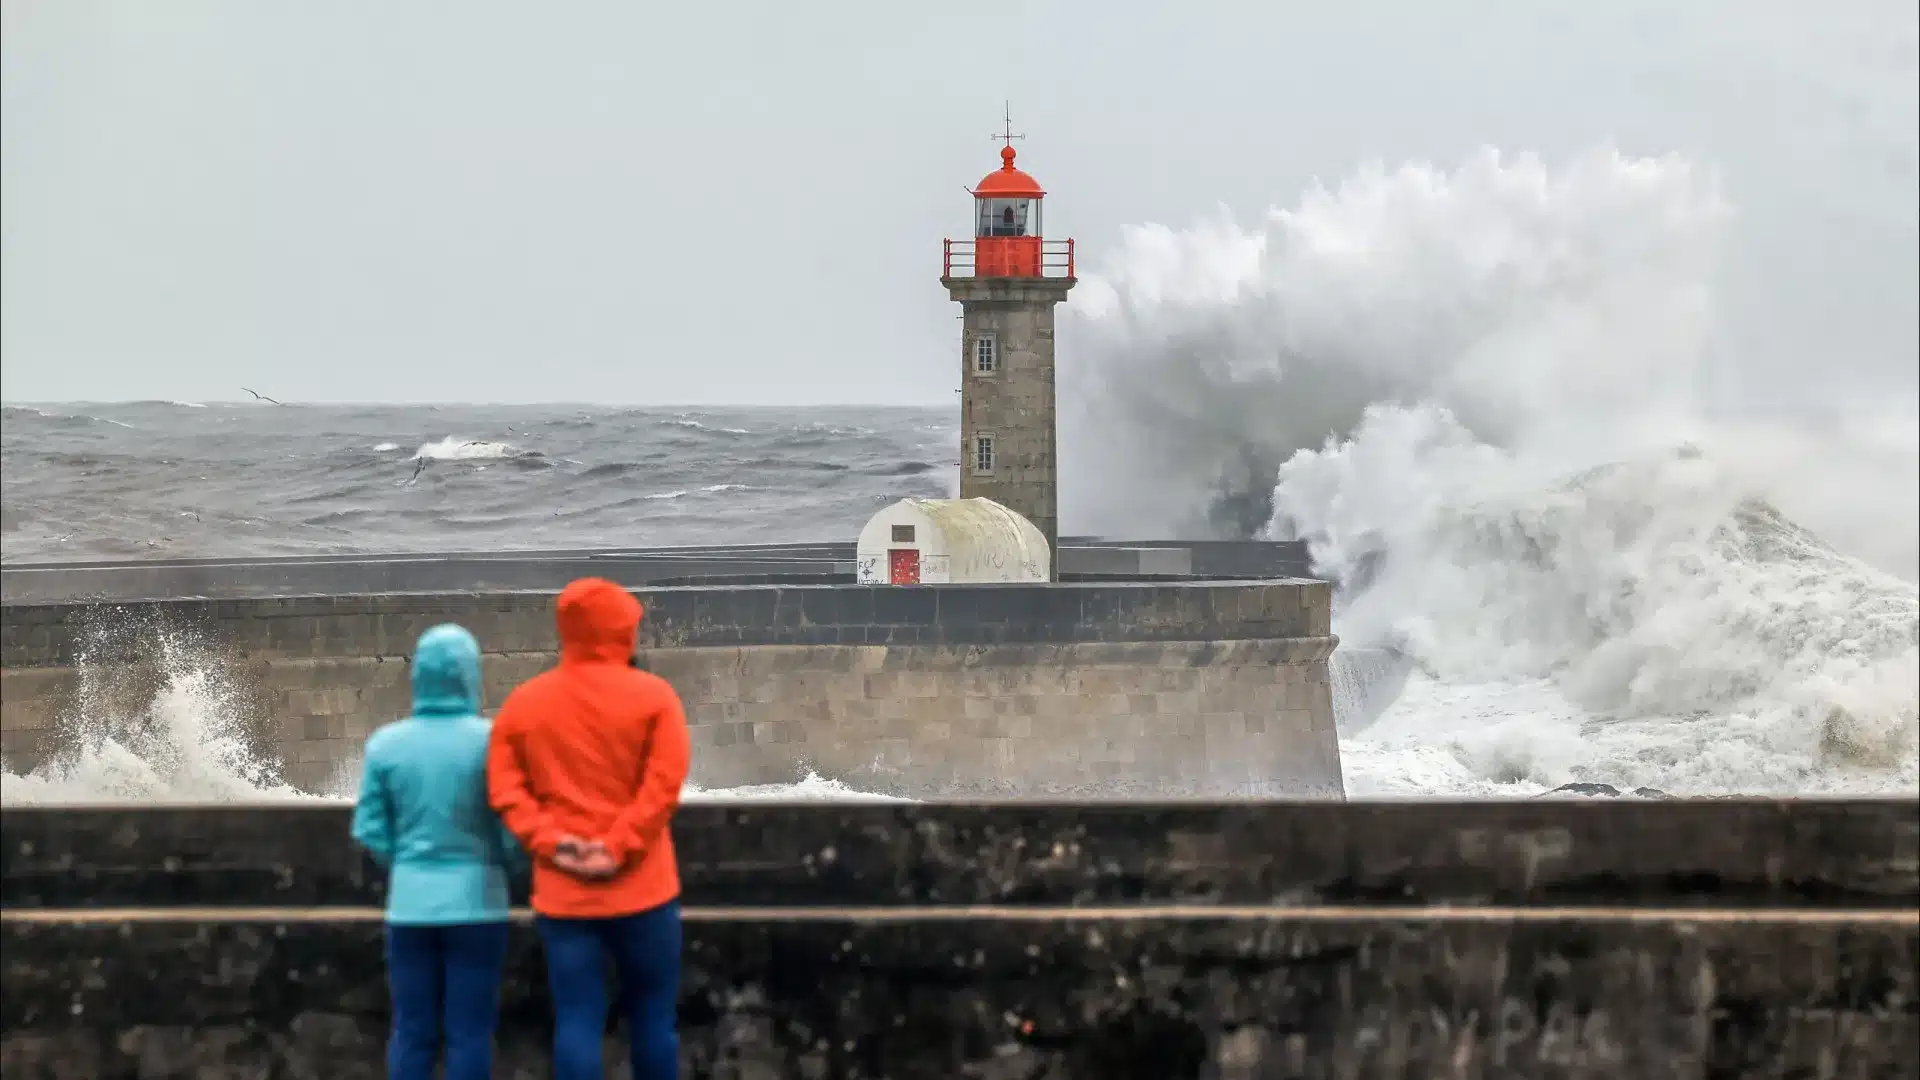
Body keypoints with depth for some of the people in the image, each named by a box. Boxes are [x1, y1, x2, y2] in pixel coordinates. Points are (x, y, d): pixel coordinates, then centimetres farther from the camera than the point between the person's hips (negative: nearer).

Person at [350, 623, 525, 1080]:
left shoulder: (385, 743, -3)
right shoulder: (490, 740, -10)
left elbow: (369, 830, 1)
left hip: (409, 904, 3)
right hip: (475, 904, -3)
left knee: (412, 1030, 9)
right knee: (469, 1030, 3)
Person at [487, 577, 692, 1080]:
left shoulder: (523, 701, 7)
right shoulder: (653, 695, -3)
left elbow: (505, 788, -1)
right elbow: (664, 784, -12)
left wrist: (550, 841, -6)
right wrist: (618, 848, -13)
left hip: (562, 891, 2)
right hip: (641, 886, -2)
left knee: (577, 1020, 1)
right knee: (652, 1016, 9)